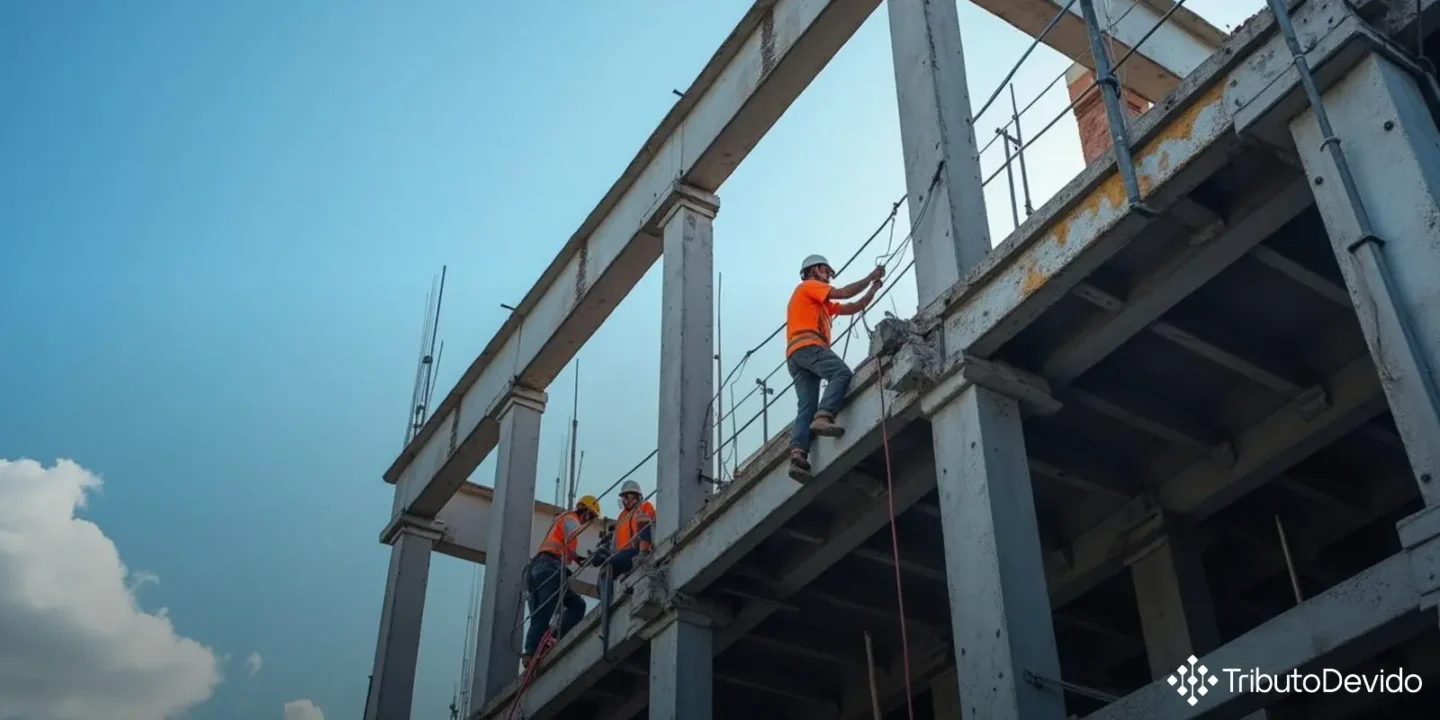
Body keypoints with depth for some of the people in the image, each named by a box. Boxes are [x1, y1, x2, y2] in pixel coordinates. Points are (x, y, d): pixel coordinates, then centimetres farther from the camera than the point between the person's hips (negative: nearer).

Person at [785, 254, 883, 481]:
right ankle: (823, 418, -45)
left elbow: (854, 308, 33)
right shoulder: (808, 286, 14)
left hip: (795, 355, 9)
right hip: (807, 345, -9)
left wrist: (874, 287, 27)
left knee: (807, 408, -7)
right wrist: (870, 277, 14)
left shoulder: (821, 303, 41)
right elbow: (844, 294, 3)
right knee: (843, 373, -26)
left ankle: (798, 454, -25)